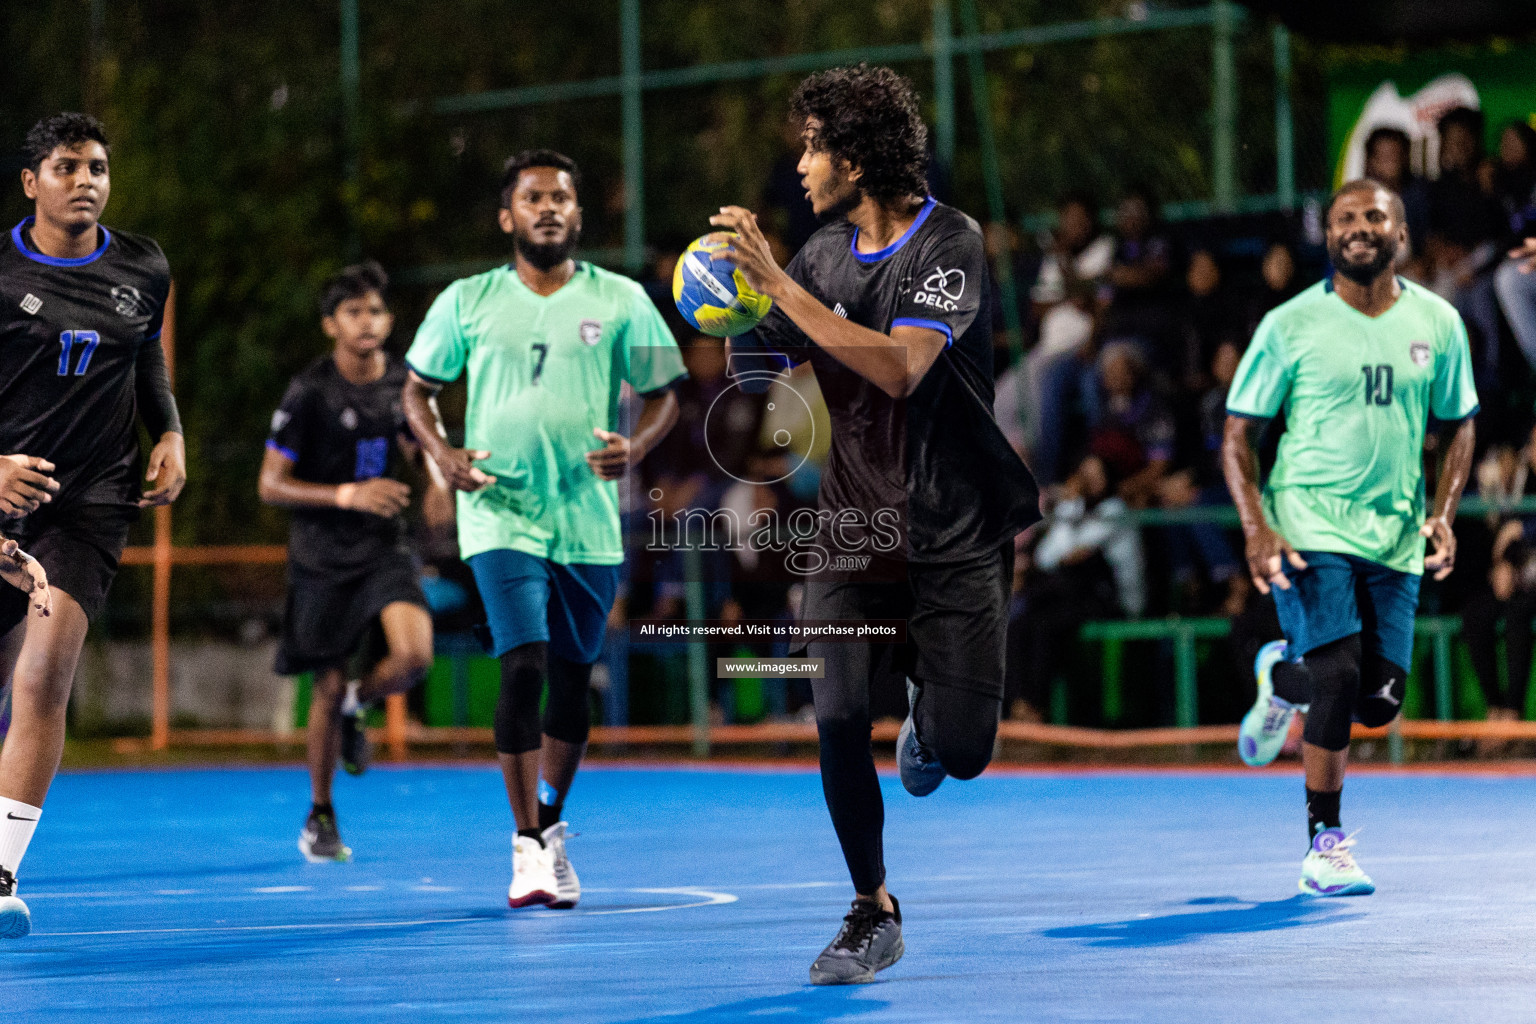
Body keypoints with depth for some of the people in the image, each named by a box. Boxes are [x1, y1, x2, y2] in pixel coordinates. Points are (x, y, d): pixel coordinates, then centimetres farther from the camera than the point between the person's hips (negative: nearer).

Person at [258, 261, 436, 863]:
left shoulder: (405, 386, 4)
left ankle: (357, 706, 13)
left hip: (385, 548, 3)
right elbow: (270, 485, -10)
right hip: (322, 558, -3)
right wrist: (348, 495, -20)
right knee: (329, 689, 2)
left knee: (414, 655, -22)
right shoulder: (309, 393, -10)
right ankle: (319, 818, 21)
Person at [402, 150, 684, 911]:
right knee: (522, 668, -16)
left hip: (589, 522, 2)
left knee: (572, 683, 9)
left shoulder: (621, 301, 4)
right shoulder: (467, 301, 4)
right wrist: (441, 453, -7)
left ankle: (551, 826, 30)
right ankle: (527, 846, -9)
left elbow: (663, 395, 8)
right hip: (501, 515, -2)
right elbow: (418, 388, 12)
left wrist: (635, 446, -13)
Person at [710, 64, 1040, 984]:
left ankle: (927, 713, 34)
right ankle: (873, 912, 7)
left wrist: (774, 280, -28)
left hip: (957, 529, -4)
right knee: (838, 718, -10)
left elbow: (899, 366, -28)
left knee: (961, 752, -4)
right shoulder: (826, 250, 5)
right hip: (855, 527, 4)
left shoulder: (950, 243, -13)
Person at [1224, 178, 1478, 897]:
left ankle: (1282, 676, 35)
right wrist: (1256, 530, -13)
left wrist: (1443, 514, 2)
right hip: (1308, 524, -4)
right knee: (1339, 675, -18)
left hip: (1395, 536, 4)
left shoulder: (1437, 322, 6)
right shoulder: (1291, 325, -3)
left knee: (1379, 702, 1)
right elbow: (1237, 434, 0)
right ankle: (1325, 846, -3)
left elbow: (1459, 425, 18)